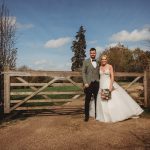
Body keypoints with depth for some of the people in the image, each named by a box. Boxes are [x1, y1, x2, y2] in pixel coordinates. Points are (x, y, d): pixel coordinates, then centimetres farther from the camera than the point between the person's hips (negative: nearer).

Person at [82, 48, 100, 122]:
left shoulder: (98, 63, 14)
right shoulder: (86, 62, 2)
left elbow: (98, 73, 16)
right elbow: (83, 73, -3)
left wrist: (99, 82, 6)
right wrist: (85, 83, -11)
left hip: (97, 83, 4)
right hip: (89, 84, -3)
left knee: (97, 100, 8)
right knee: (87, 100, 1)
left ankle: (97, 114, 21)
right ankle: (86, 115, 11)